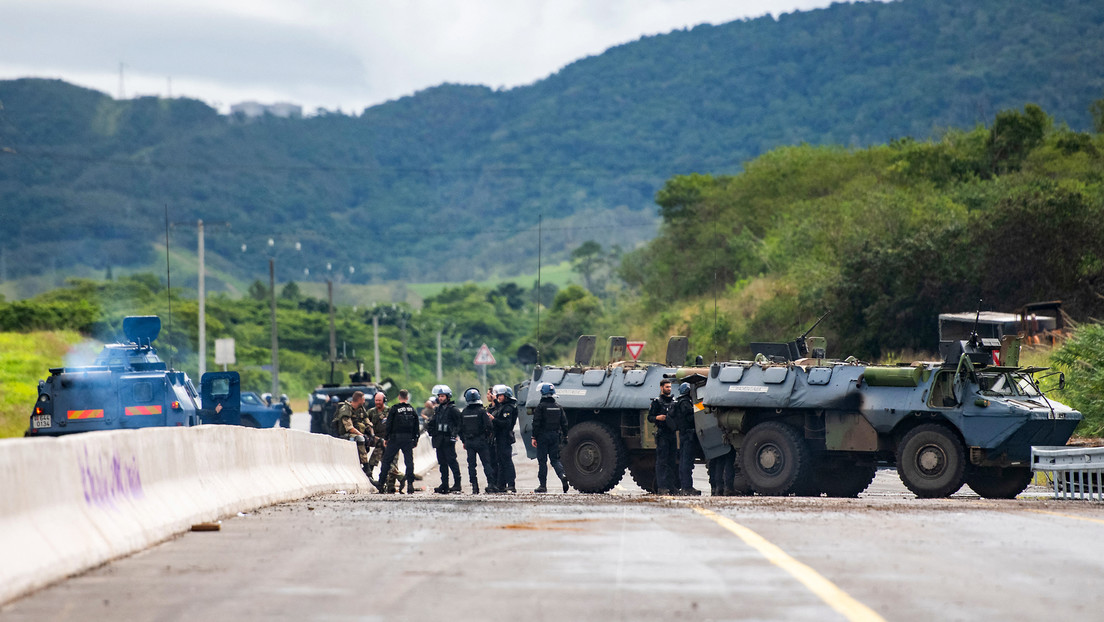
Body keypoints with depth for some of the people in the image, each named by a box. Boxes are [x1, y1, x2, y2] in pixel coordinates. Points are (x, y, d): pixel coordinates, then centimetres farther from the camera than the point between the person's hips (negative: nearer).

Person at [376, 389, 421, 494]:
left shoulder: (394, 409, -4)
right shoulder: (412, 410, 7)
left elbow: (388, 425, -4)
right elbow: (416, 427, 12)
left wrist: (385, 438, 2)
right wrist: (415, 440, 18)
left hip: (395, 438, -3)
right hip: (409, 439, 3)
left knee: (386, 460, 5)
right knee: (409, 461, 4)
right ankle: (410, 484, -4)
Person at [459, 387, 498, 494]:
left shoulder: (464, 412, 3)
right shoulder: (482, 411, -10)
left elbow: (460, 429, 9)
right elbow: (489, 426, -14)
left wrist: (464, 441, 18)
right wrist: (488, 435, 5)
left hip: (469, 442, 3)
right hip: (481, 441, -3)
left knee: (471, 464, 6)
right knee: (486, 462, 1)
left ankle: (474, 486, 3)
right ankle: (491, 484, -7)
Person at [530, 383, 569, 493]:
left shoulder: (540, 407, -8)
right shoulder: (558, 407, 8)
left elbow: (536, 423, -12)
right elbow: (564, 423, 10)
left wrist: (534, 437, -8)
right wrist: (565, 437, 16)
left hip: (543, 436, -5)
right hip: (555, 436, 5)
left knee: (542, 461, 2)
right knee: (555, 459, 10)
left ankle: (543, 485, 3)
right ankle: (562, 475, -17)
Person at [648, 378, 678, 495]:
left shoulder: (674, 401, 17)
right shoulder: (657, 401, 1)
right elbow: (649, 417, 0)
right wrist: (657, 418, -20)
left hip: (673, 434, 6)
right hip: (662, 434, -6)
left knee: (672, 461, 8)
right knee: (662, 461, -8)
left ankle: (671, 486, 13)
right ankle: (661, 487, -11)